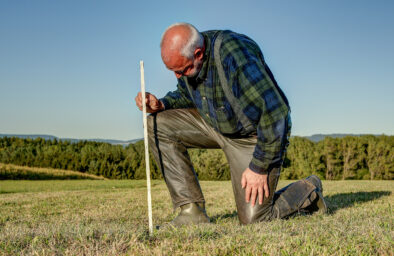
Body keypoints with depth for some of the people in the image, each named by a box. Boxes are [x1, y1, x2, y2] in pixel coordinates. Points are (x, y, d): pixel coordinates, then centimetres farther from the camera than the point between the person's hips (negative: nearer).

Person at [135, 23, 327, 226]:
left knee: (253, 218, -11)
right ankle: (192, 210, -6)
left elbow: (274, 111, -32)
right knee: (158, 124, -10)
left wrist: (259, 167, -25)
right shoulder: (185, 56, -9)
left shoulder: (235, 55, -33)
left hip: (256, 136, -7)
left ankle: (308, 190, 20)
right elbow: (186, 95, 12)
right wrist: (161, 104, -11)